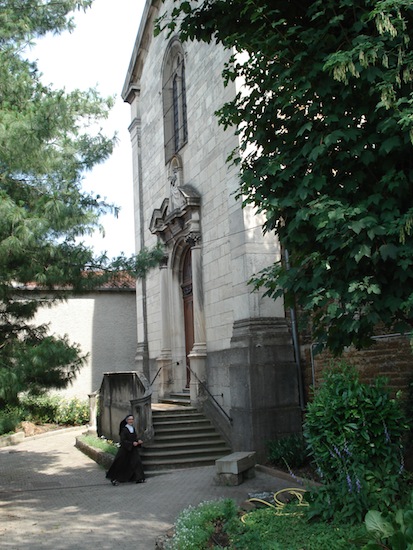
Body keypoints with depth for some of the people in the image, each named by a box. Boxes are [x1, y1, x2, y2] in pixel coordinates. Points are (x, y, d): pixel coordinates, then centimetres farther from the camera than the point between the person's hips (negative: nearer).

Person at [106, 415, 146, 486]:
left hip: (133, 449, 7)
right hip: (125, 450, -7)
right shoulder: (124, 430, -14)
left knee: (137, 462, -1)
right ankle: (113, 479, 14)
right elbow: (123, 441, -18)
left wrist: (138, 441, -10)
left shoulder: (133, 429, 8)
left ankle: (138, 478, 3)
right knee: (120, 464, 1)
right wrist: (132, 443, -25)